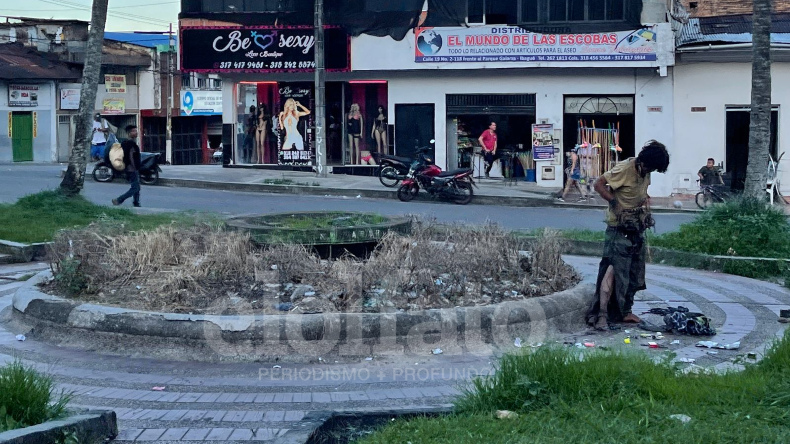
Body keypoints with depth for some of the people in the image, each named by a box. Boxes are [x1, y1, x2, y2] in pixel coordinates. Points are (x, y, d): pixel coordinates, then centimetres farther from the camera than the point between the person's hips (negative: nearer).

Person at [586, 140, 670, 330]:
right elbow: (599, 184, -17)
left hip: (637, 229, 9)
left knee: (635, 273, 11)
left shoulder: (645, 172, 7)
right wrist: (615, 203, -25)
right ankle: (601, 315, -14)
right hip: (619, 229, -9)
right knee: (613, 269, -14)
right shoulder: (624, 169, -17)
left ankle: (625, 311, 22)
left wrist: (646, 211, 9)